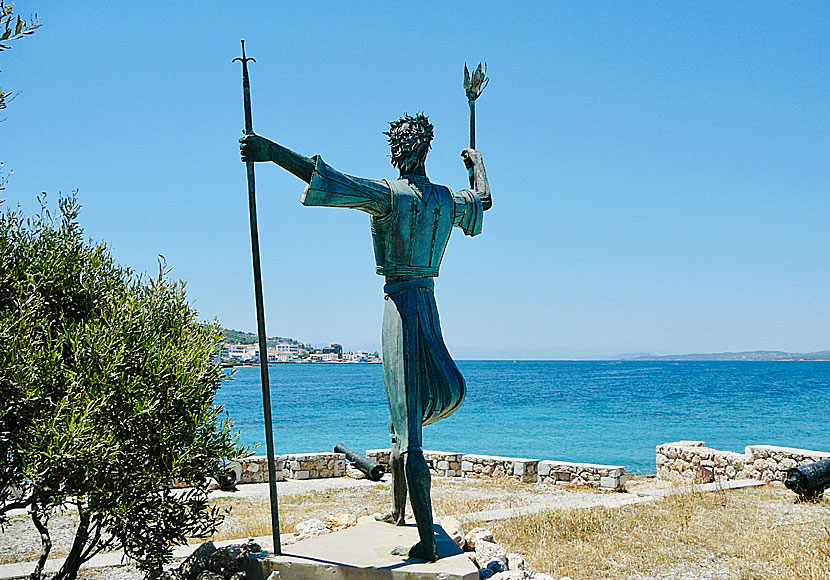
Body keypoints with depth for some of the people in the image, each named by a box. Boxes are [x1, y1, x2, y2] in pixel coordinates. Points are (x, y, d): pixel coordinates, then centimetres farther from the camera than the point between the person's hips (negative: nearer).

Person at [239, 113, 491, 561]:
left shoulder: (389, 194, -11)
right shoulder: (450, 200, 9)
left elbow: (323, 177, -21)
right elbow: (484, 199, 32)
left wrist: (270, 151, -19)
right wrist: (476, 161, 50)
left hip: (400, 304, -7)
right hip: (429, 303, 7)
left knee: (410, 434, -7)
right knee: (403, 421, 22)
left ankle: (426, 541, -6)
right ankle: (397, 511, 38)